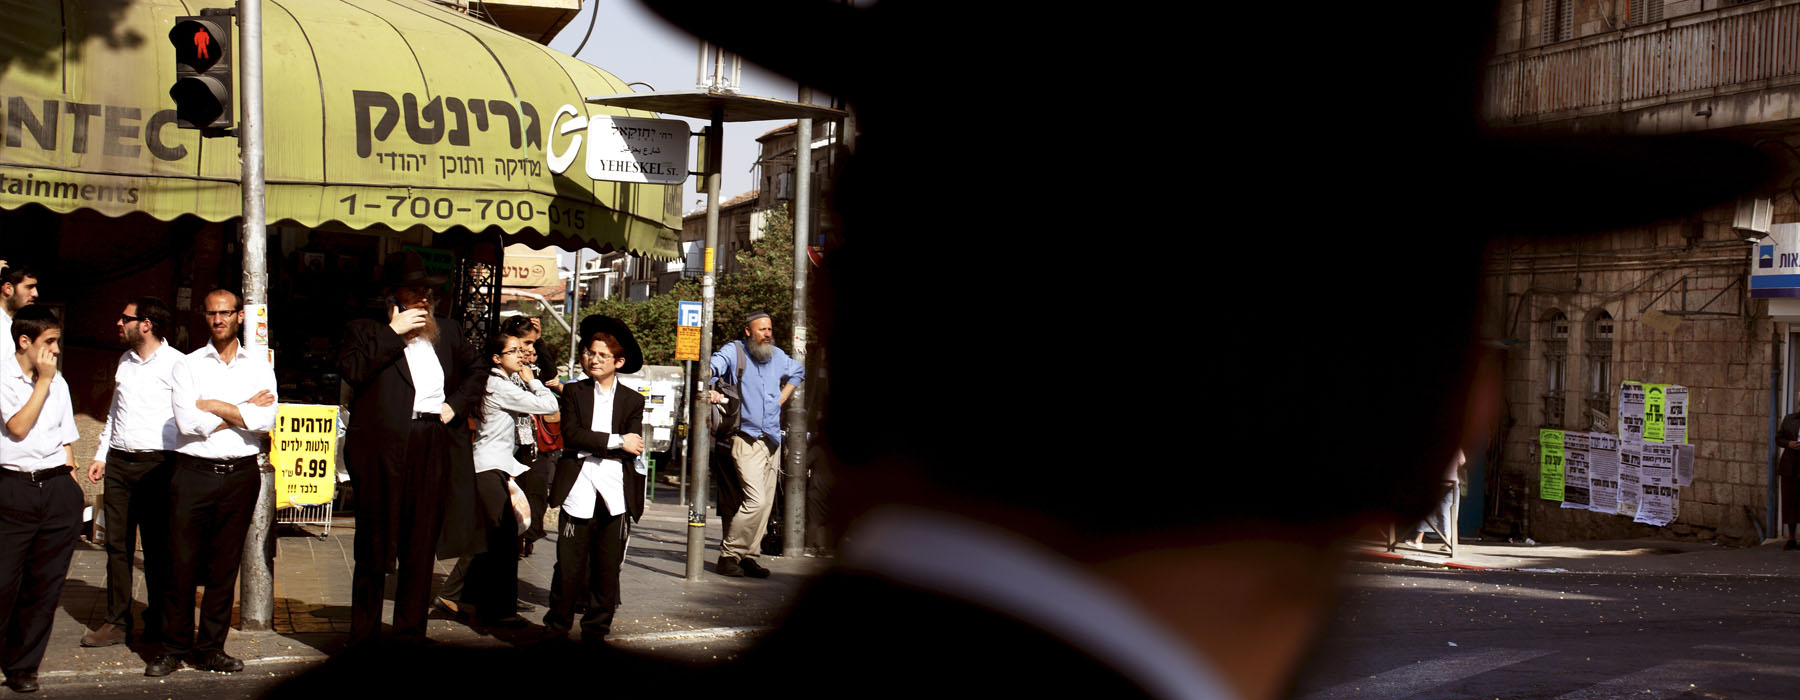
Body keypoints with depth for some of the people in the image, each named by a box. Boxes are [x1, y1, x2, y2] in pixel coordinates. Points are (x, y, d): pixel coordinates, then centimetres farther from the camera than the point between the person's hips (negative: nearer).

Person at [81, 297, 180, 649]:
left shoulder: (176, 364, -7)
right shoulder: (125, 361, 16)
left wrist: (179, 467, -12)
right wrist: (102, 455, 19)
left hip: (157, 463, -7)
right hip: (118, 462, 7)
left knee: (157, 547, 0)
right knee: (117, 543, 7)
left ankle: (158, 620, 11)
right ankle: (116, 621, 13)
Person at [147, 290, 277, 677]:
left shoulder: (258, 366, 9)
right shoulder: (187, 366, 5)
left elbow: (266, 420, -7)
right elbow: (188, 422, -9)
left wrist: (214, 406, -7)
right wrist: (242, 411, -5)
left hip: (240, 474, 1)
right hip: (194, 472, -1)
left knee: (224, 567, 5)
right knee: (182, 562, -2)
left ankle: (210, 648, 13)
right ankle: (174, 647, 7)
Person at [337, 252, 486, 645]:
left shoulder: (446, 332, 17)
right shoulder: (364, 331, 2)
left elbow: (477, 368, 31)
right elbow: (351, 369, -18)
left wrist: (458, 405, 13)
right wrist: (393, 332, -15)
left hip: (434, 451, 5)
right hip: (383, 452, -4)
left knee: (421, 548, 8)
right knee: (374, 549, 1)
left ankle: (410, 634, 16)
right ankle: (363, 637, 9)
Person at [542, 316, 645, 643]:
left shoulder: (632, 400, 12)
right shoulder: (574, 392, 10)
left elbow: (633, 449, 0)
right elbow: (571, 435, -6)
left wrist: (591, 446, -8)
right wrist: (616, 441, -9)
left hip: (615, 492, 1)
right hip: (579, 490, -1)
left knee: (608, 566, 2)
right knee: (569, 564, -4)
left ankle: (596, 631, 12)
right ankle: (556, 629, 7)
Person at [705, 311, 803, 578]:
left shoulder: (777, 356, 14)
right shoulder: (735, 351, -3)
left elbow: (798, 372, 34)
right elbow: (713, 366, -20)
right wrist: (709, 389, -40)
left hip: (772, 440, 7)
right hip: (746, 439, -7)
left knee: (765, 503, 5)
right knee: (755, 500, -17)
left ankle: (748, 556, 13)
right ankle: (728, 555, -8)